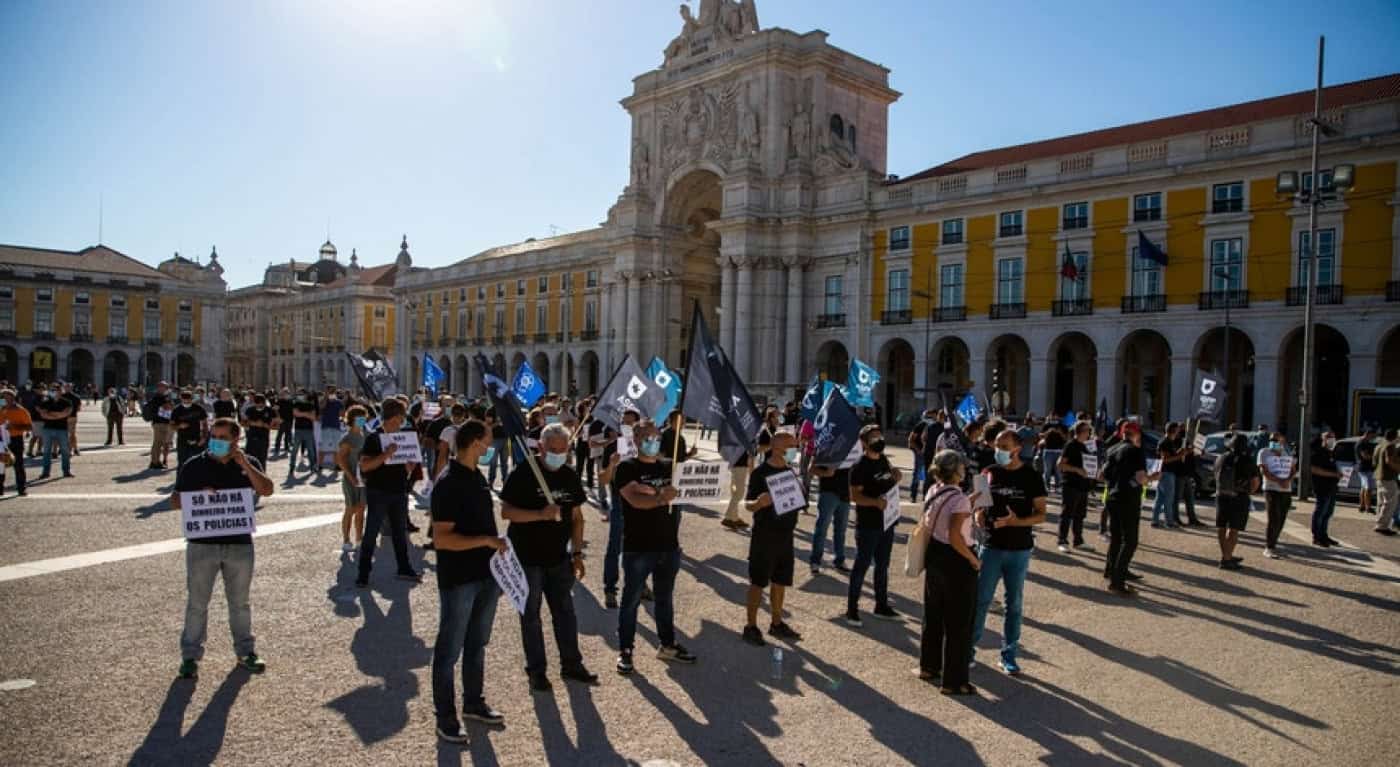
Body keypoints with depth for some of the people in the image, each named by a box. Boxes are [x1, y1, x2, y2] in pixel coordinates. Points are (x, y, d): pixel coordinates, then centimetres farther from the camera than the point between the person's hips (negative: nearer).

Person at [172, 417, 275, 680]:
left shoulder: (248, 464, 3)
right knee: (197, 603, 6)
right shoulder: (193, 466, 0)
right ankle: (190, 655, 18)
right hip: (202, 543, -1)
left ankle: (245, 651, 25)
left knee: (240, 602, 13)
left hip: (240, 544, 1)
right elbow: (175, 500, 1)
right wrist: (198, 496, -18)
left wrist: (245, 465, -18)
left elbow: (267, 490, -10)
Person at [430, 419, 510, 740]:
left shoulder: (477, 476, 8)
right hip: (458, 580, -8)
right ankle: (445, 717, 19)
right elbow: (441, 538, -23)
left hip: (486, 575, 8)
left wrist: (496, 550, 15)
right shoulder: (448, 483, -19)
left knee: (477, 644, 20)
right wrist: (487, 541, -25)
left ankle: (474, 703, 34)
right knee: (450, 649, 6)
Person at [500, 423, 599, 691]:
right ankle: (536, 670, 19)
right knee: (530, 615, 7)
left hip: (559, 558, 5)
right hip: (527, 558, -5)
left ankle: (571, 664, 25)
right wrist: (541, 514, -27)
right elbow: (506, 511, -16)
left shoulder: (570, 476, 4)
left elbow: (576, 517, 10)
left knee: (565, 611, 11)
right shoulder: (523, 474, -12)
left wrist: (577, 553, 6)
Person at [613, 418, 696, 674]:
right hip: (638, 548, -5)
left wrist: (647, 490, -14)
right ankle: (625, 650, 16)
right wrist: (660, 497, -40)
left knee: (666, 598, 17)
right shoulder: (626, 468, -6)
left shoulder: (669, 467, 11)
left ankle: (667, 645, 30)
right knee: (631, 599, 5)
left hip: (669, 545, 5)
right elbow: (636, 500, -20)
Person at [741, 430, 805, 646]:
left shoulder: (791, 471, 8)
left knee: (780, 581, 15)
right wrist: (759, 502, -37)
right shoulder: (760, 472, -14)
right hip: (765, 534, -7)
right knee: (758, 582, 1)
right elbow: (748, 504, -16)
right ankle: (751, 626, 11)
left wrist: (802, 495, -1)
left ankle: (777, 624, 28)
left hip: (786, 533, 7)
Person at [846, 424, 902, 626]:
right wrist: (875, 501, -33)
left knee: (883, 565, 17)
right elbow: (855, 496, -19)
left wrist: (896, 478, 0)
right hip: (868, 524, -8)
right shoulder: (860, 466, -15)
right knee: (862, 565, -1)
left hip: (886, 521, 8)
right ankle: (852, 608, 9)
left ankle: (882, 605, 30)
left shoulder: (884, 460, 8)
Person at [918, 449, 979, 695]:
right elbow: (955, 537, -28)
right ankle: (953, 681, 13)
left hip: (934, 555, 8)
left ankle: (929, 666, 36)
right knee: (958, 624, 5)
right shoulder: (959, 499, -22)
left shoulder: (933, 492, 2)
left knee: (933, 615, 22)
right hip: (956, 562, -8)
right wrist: (973, 560, -16)